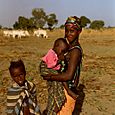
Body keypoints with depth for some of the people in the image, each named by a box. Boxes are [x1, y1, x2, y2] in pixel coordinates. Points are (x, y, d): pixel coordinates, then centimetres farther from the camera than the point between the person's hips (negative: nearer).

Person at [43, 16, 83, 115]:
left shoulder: (75, 50, -22)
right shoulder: (71, 48, 7)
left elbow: (68, 75, -29)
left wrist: (49, 77, -18)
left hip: (67, 91, -9)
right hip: (61, 89, 9)